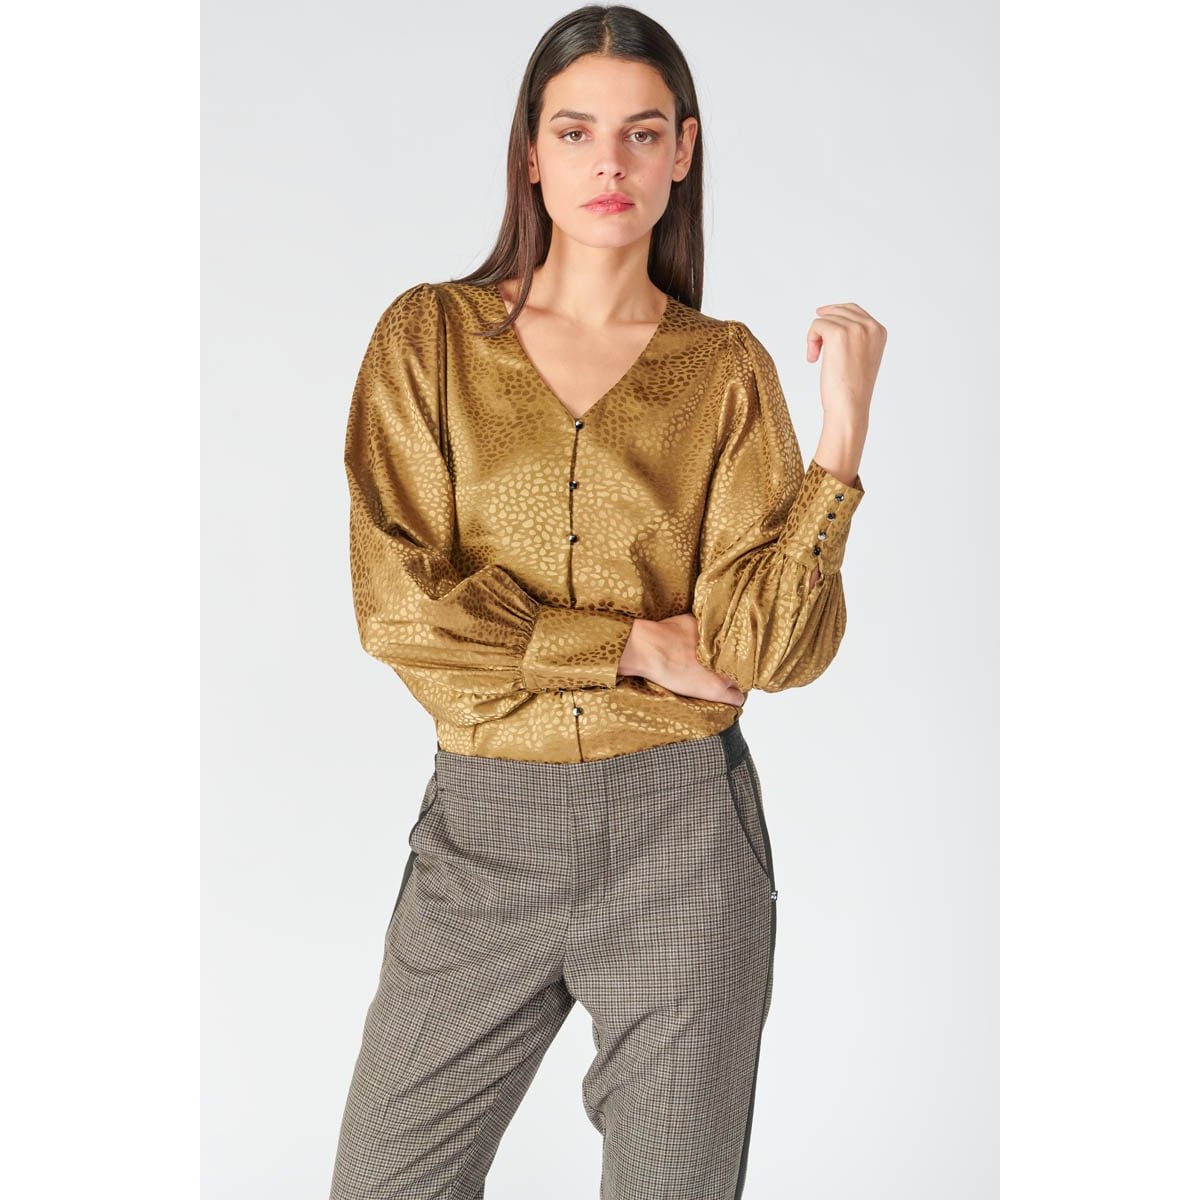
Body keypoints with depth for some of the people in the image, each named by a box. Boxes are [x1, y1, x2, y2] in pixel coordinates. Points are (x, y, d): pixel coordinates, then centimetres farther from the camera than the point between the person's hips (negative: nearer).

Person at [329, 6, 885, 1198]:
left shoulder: (726, 368, 2)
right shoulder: (431, 336, 1)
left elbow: (767, 642, -9)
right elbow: (397, 604, -9)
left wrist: (844, 425, -16)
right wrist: (639, 642, -10)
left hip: (682, 833, 0)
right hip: (482, 829, 0)